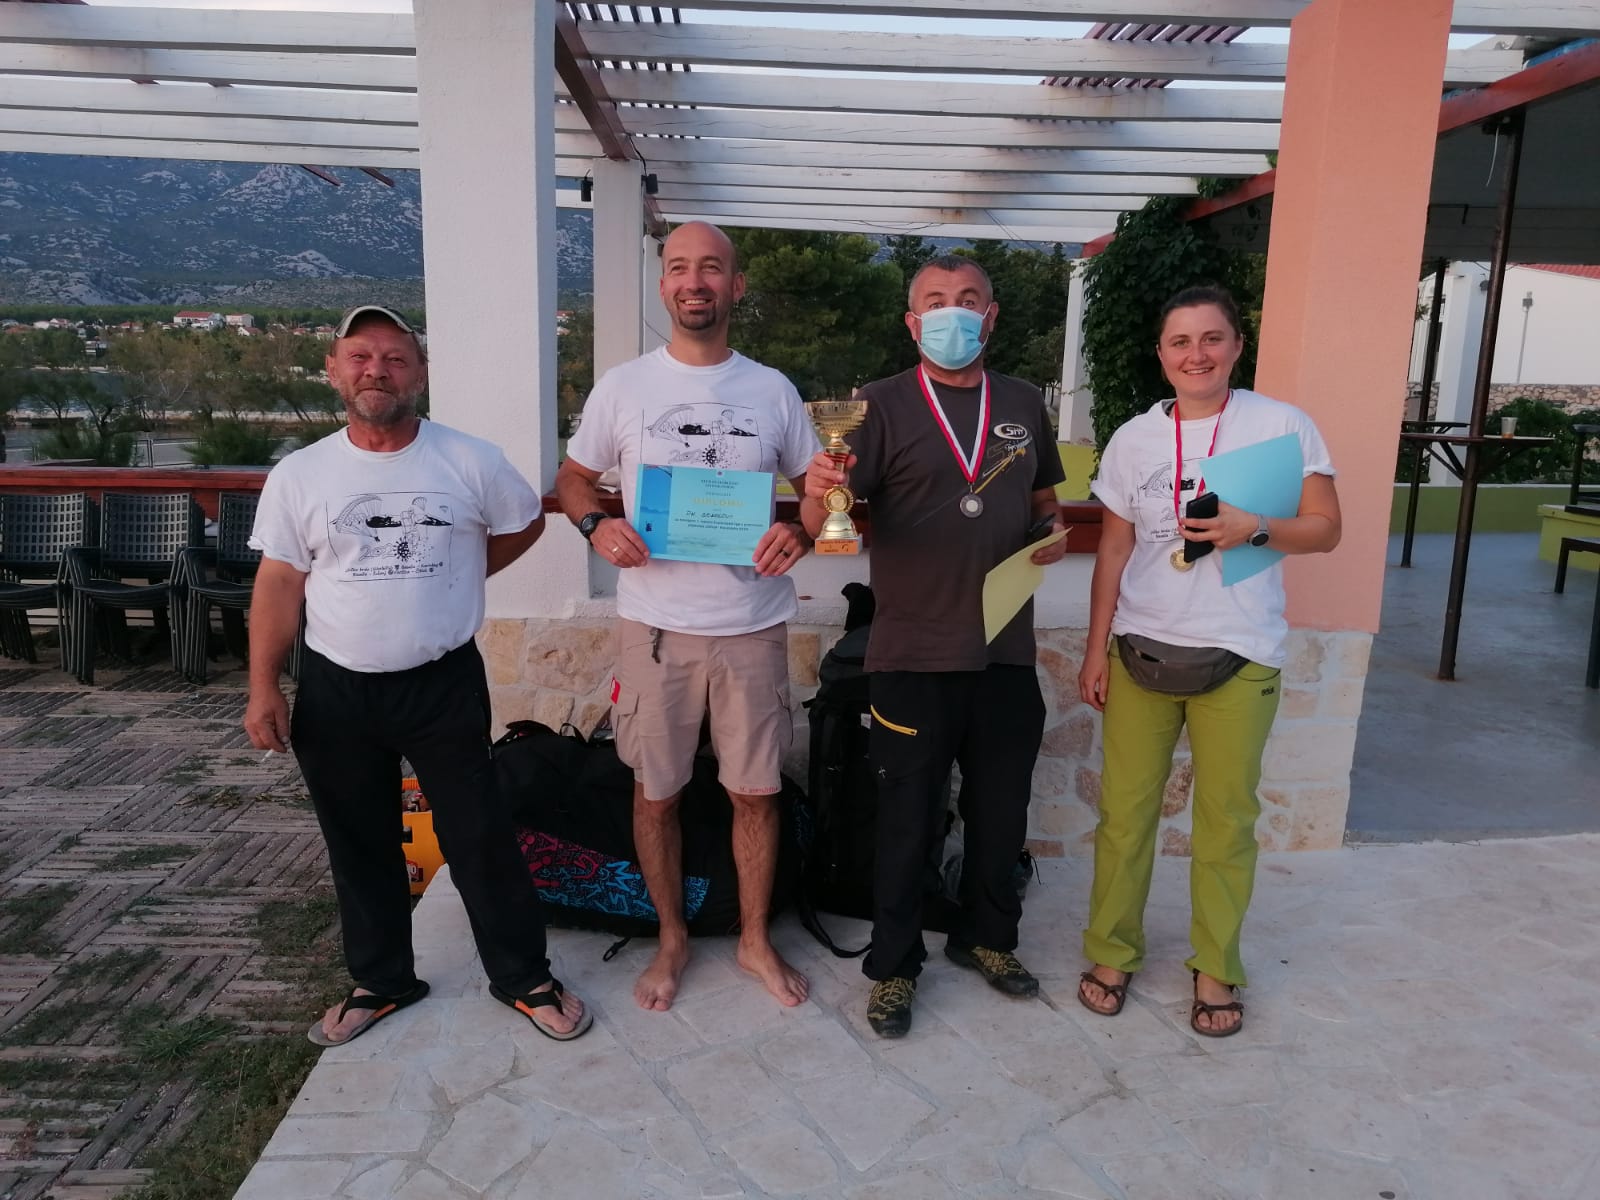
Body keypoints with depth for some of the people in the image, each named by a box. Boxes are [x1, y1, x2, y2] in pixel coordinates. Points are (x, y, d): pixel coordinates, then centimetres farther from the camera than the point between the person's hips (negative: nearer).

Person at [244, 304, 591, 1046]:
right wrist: (263, 690, -4)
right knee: (359, 845, 15)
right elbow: (280, 584, 0)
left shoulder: (471, 462, -6)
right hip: (336, 691, 2)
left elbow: (525, 525, 10)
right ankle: (380, 981, 34)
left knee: (480, 838, 4)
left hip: (444, 683, -2)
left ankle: (523, 977, 21)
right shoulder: (298, 475, -2)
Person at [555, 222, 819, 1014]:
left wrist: (801, 533, -13)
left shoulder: (773, 391, 3)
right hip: (656, 623, 0)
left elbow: (817, 489, 10)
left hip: (753, 625, 1)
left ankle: (756, 939, 32)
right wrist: (594, 525, -12)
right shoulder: (623, 387, 1)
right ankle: (671, 939, 33)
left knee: (756, 790, 10)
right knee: (656, 792, 11)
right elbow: (572, 479, 11)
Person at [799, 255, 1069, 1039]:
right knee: (907, 820, 8)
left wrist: (1054, 531, -1)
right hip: (913, 655, -4)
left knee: (1001, 810, 17)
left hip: (1006, 650, 4)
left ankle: (987, 937, 40)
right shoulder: (882, 405, -5)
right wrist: (818, 493, -34)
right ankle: (894, 966, 27)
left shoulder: (1023, 404, 8)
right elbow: (824, 522, -12)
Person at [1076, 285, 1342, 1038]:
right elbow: (1114, 551, 7)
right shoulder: (1133, 439, 4)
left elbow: (1325, 528, 0)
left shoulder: (1282, 424, -2)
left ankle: (1215, 968, 25)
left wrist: (1253, 528, -20)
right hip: (1141, 650, 2)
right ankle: (1112, 952, 25)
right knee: (1124, 810, 6)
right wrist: (1096, 650, 5)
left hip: (1238, 658, -2)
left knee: (1226, 818, 7)